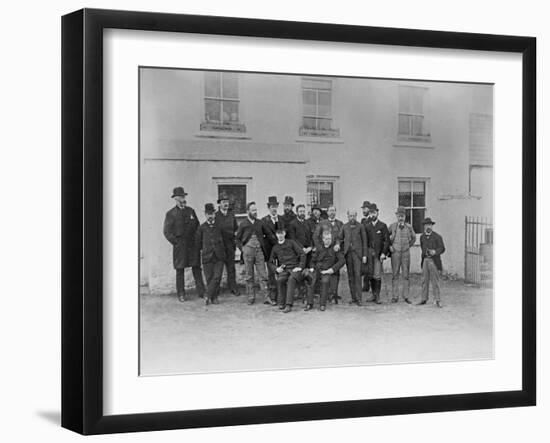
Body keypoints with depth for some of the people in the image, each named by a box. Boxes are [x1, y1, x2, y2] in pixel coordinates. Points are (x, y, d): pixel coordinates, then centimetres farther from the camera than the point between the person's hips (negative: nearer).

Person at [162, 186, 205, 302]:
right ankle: (181, 294, 9)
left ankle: (201, 292, 7)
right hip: (179, 246, -3)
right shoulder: (171, 214, -1)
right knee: (180, 270, 2)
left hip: (193, 244, 3)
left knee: (197, 268, 2)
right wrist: (175, 242, -7)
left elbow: (197, 227, 16)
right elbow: (166, 231, -2)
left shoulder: (191, 211, 10)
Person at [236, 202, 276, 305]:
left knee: (263, 275, -2)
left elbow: (268, 234, 17)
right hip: (248, 251, -2)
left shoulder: (260, 223, 7)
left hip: (259, 251, 2)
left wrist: (264, 244, 8)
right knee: (249, 276, 3)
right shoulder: (243, 224, 1)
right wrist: (242, 248, -1)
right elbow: (237, 238, 7)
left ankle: (266, 298, -2)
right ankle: (251, 298, 10)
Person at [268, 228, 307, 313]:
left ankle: (289, 305, -43)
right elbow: (270, 262, 22)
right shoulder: (275, 248, 18)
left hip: (295, 268, -3)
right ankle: (281, 303, -20)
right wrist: (276, 268, 2)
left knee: (292, 279, -36)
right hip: (283, 270, 3)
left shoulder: (291, 243, 8)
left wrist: (300, 267, -7)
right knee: (280, 280, -33)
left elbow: (302, 254, 3)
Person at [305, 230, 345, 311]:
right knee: (310, 280, -28)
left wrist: (333, 269, -15)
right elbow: (313, 260, 22)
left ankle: (322, 304, -25)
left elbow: (342, 260, -5)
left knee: (325, 280, -36)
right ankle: (310, 303, -21)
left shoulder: (335, 247, 2)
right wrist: (312, 267, 3)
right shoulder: (319, 248, 11)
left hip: (328, 271, -3)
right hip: (317, 270, 3)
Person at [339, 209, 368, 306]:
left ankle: (358, 298, -12)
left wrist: (364, 255, -2)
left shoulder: (360, 227, 3)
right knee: (350, 276, 4)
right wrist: (343, 249, 8)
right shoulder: (345, 227, 11)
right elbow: (340, 239, 21)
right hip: (348, 253, 3)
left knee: (357, 274, -12)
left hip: (357, 253, -3)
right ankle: (353, 298, 8)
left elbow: (364, 241, 3)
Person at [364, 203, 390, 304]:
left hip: (379, 253, -3)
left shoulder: (383, 226, 2)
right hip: (369, 253, 3)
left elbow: (387, 241, -1)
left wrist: (383, 253, -10)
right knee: (371, 275, 4)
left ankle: (377, 297, -5)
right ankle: (374, 295, 14)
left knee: (377, 276, -8)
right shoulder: (367, 226, 11)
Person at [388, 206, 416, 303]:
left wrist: (408, 246, 9)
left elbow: (413, 238, 19)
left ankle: (405, 296, 6)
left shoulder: (409, 227, 2)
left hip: (406, 253, 1)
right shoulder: (392, 226, -1)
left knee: (405, 275, 2)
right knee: (395, 275, 0)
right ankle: (395, 296, 3)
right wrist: (389, 246, 4)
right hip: (395, 253, -1)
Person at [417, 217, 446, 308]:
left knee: (435, 281, -4)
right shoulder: (422, 237, 11)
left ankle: (437, 300, -2)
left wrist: (435, 252, -20)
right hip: (425, 260, 5)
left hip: (434, 261, -5)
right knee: (424, 280, 6)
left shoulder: (437, 237, -4)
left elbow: (442, 248, -4)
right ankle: (424, 299, 12)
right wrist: (424, 254, 13)